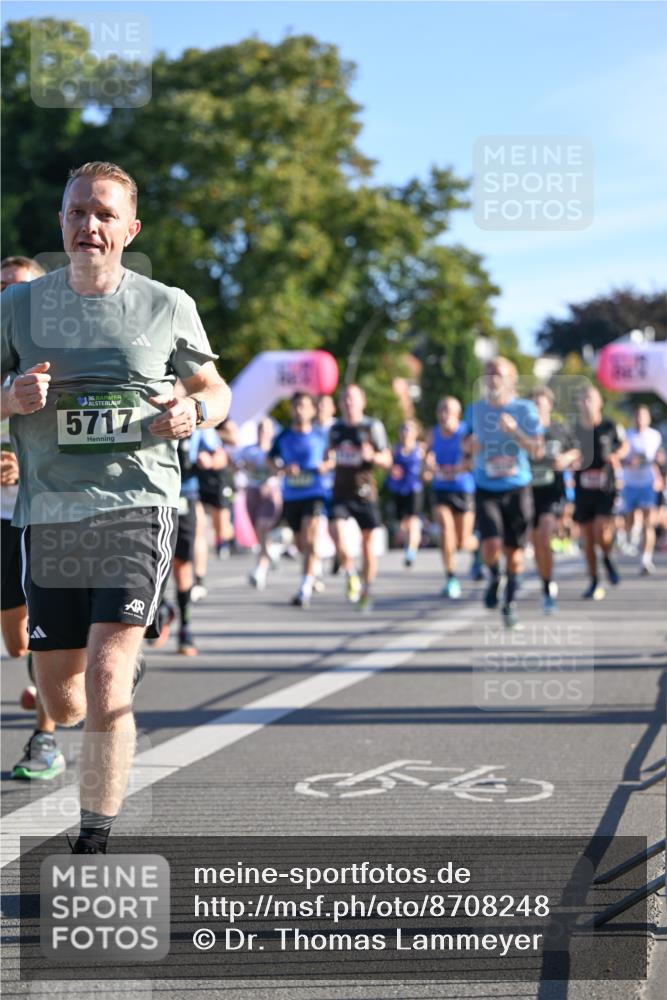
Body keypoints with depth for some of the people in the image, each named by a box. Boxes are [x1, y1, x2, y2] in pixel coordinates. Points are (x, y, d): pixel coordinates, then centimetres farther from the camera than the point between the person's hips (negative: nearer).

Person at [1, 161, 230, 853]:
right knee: (61, 704, 8)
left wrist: (192, 414, -6)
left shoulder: (167, 307, 5)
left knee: (105, 680, -17)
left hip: (137, 507, -2)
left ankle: (93, 844, -9)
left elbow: (215, 391, 17)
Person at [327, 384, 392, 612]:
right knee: (339, 532, -20)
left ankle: (366, 590, 19)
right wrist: (328, 457, 1)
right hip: (341, 492, 2)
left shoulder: (373, 426, -1)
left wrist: (371, 456, -21)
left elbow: (387, 460, 0)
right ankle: (350, 574, 3)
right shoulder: (335, 428, 11)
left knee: (367, 542, 4)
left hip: (365, 493, -2)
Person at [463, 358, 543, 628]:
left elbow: (538, 451, -7)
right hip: (486, 489, 1)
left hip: (517, 488, 0)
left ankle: (510, 602, 25)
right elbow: (466, 443, 19)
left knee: (514, 550, 5)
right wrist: (470, 445, -5)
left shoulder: (525, 409, -3)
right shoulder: (475, 409, 4)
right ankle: (493, 578, 16)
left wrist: (515, 433, -21)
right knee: (491, 545, -17)